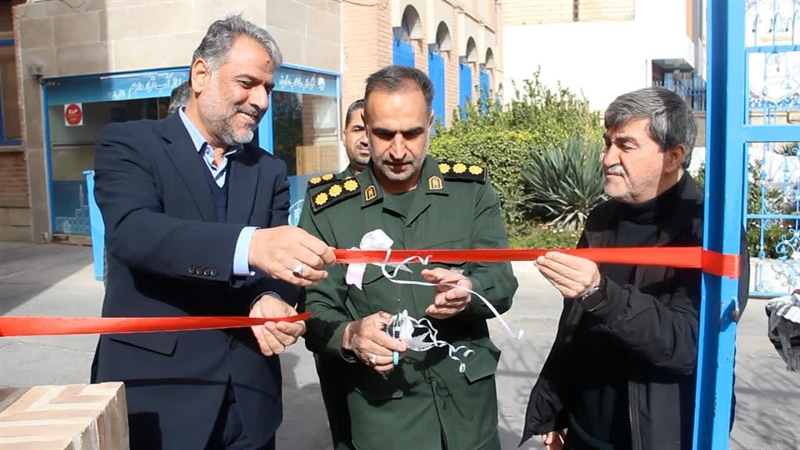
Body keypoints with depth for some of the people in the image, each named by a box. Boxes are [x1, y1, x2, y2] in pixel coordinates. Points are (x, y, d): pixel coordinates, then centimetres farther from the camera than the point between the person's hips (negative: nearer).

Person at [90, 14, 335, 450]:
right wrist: (249, 245, -39)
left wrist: (270, 299, -23)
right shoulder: (129, 144, -4)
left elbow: (279, 259, 1)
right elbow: (132, 231, -22)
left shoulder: (270, 170, 10)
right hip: (153, 388, -4)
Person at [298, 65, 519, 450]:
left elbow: (502, 283, -5)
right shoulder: (328, 207, -6)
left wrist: (469, 291, -28)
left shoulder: (471, 189, -3)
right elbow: (314, 312, -5)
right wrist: (350, 336, -27)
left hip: (469, 403, 2)